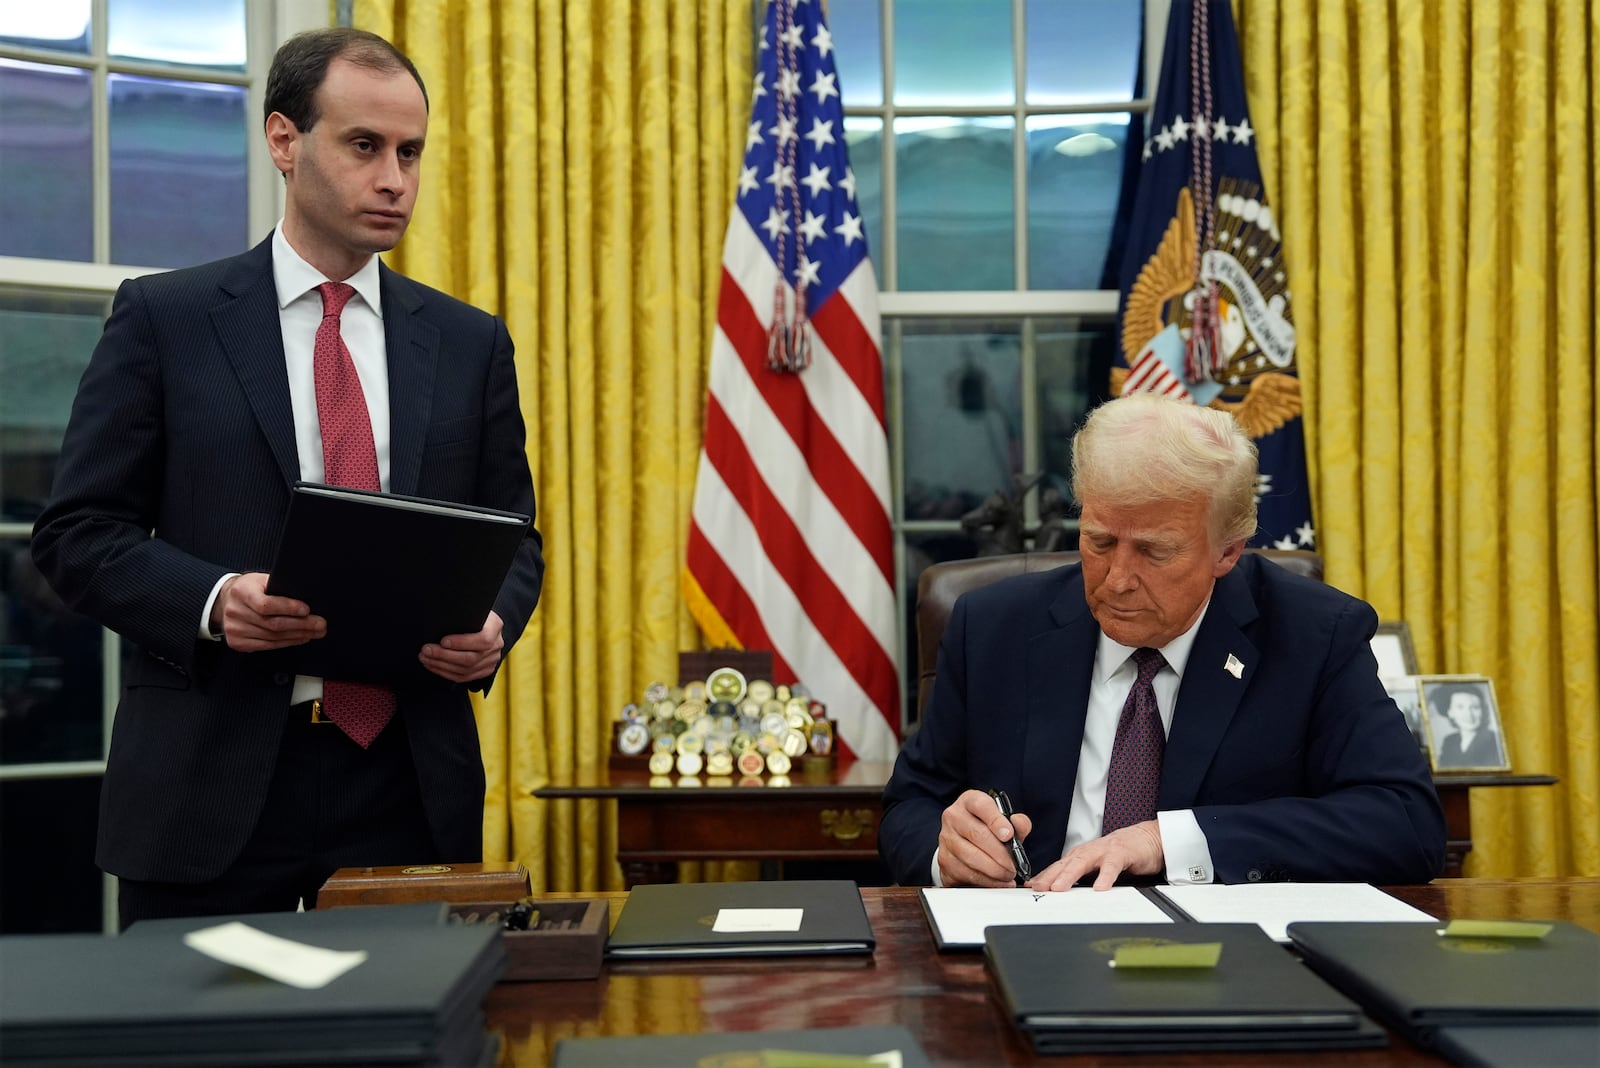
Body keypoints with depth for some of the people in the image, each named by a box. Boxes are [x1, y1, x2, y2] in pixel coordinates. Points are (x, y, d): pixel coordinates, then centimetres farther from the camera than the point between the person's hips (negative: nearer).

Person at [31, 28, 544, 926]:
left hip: (411, 784, 2)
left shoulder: (470, 342, 9)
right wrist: (212, 601, -17)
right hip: (213, 783, -2)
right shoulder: (164, 319, 2)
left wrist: (493, 625, -9)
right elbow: (79, 531, 1)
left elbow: (514, 541, 13)